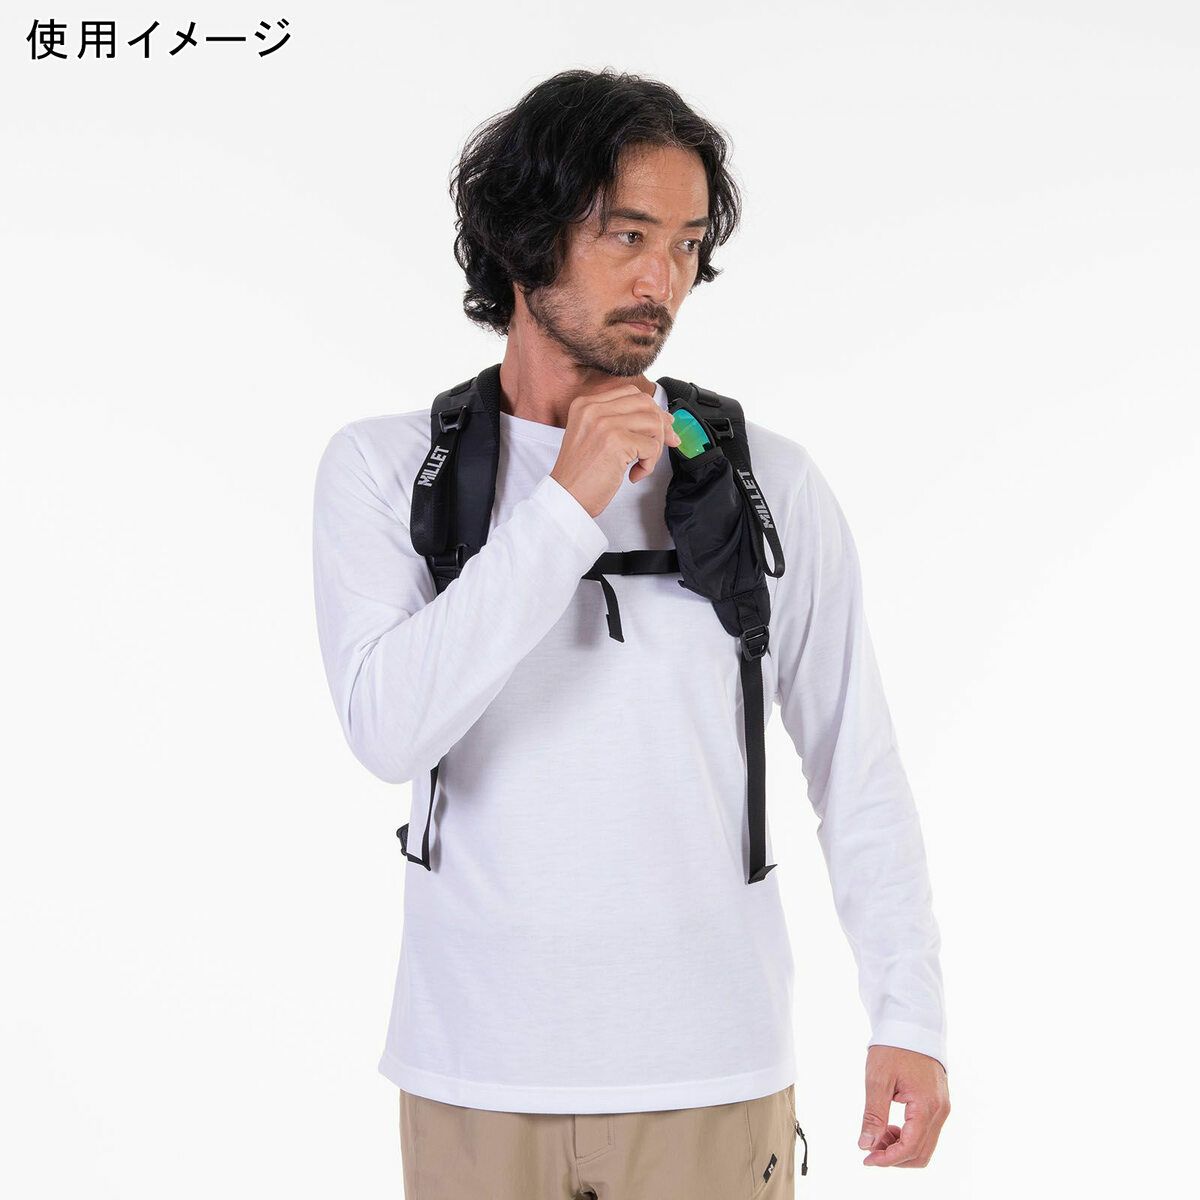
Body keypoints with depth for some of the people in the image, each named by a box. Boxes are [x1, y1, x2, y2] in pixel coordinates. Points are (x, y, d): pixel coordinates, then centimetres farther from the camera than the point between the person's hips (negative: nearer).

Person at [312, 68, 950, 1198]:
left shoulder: (768, 480, 0)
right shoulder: (385, 467, -1)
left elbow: (856, 765, 3)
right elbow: (389, 727, -16)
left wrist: (909, 1013, -4)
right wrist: (567, 506, -18)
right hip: (479, 1070, 0)